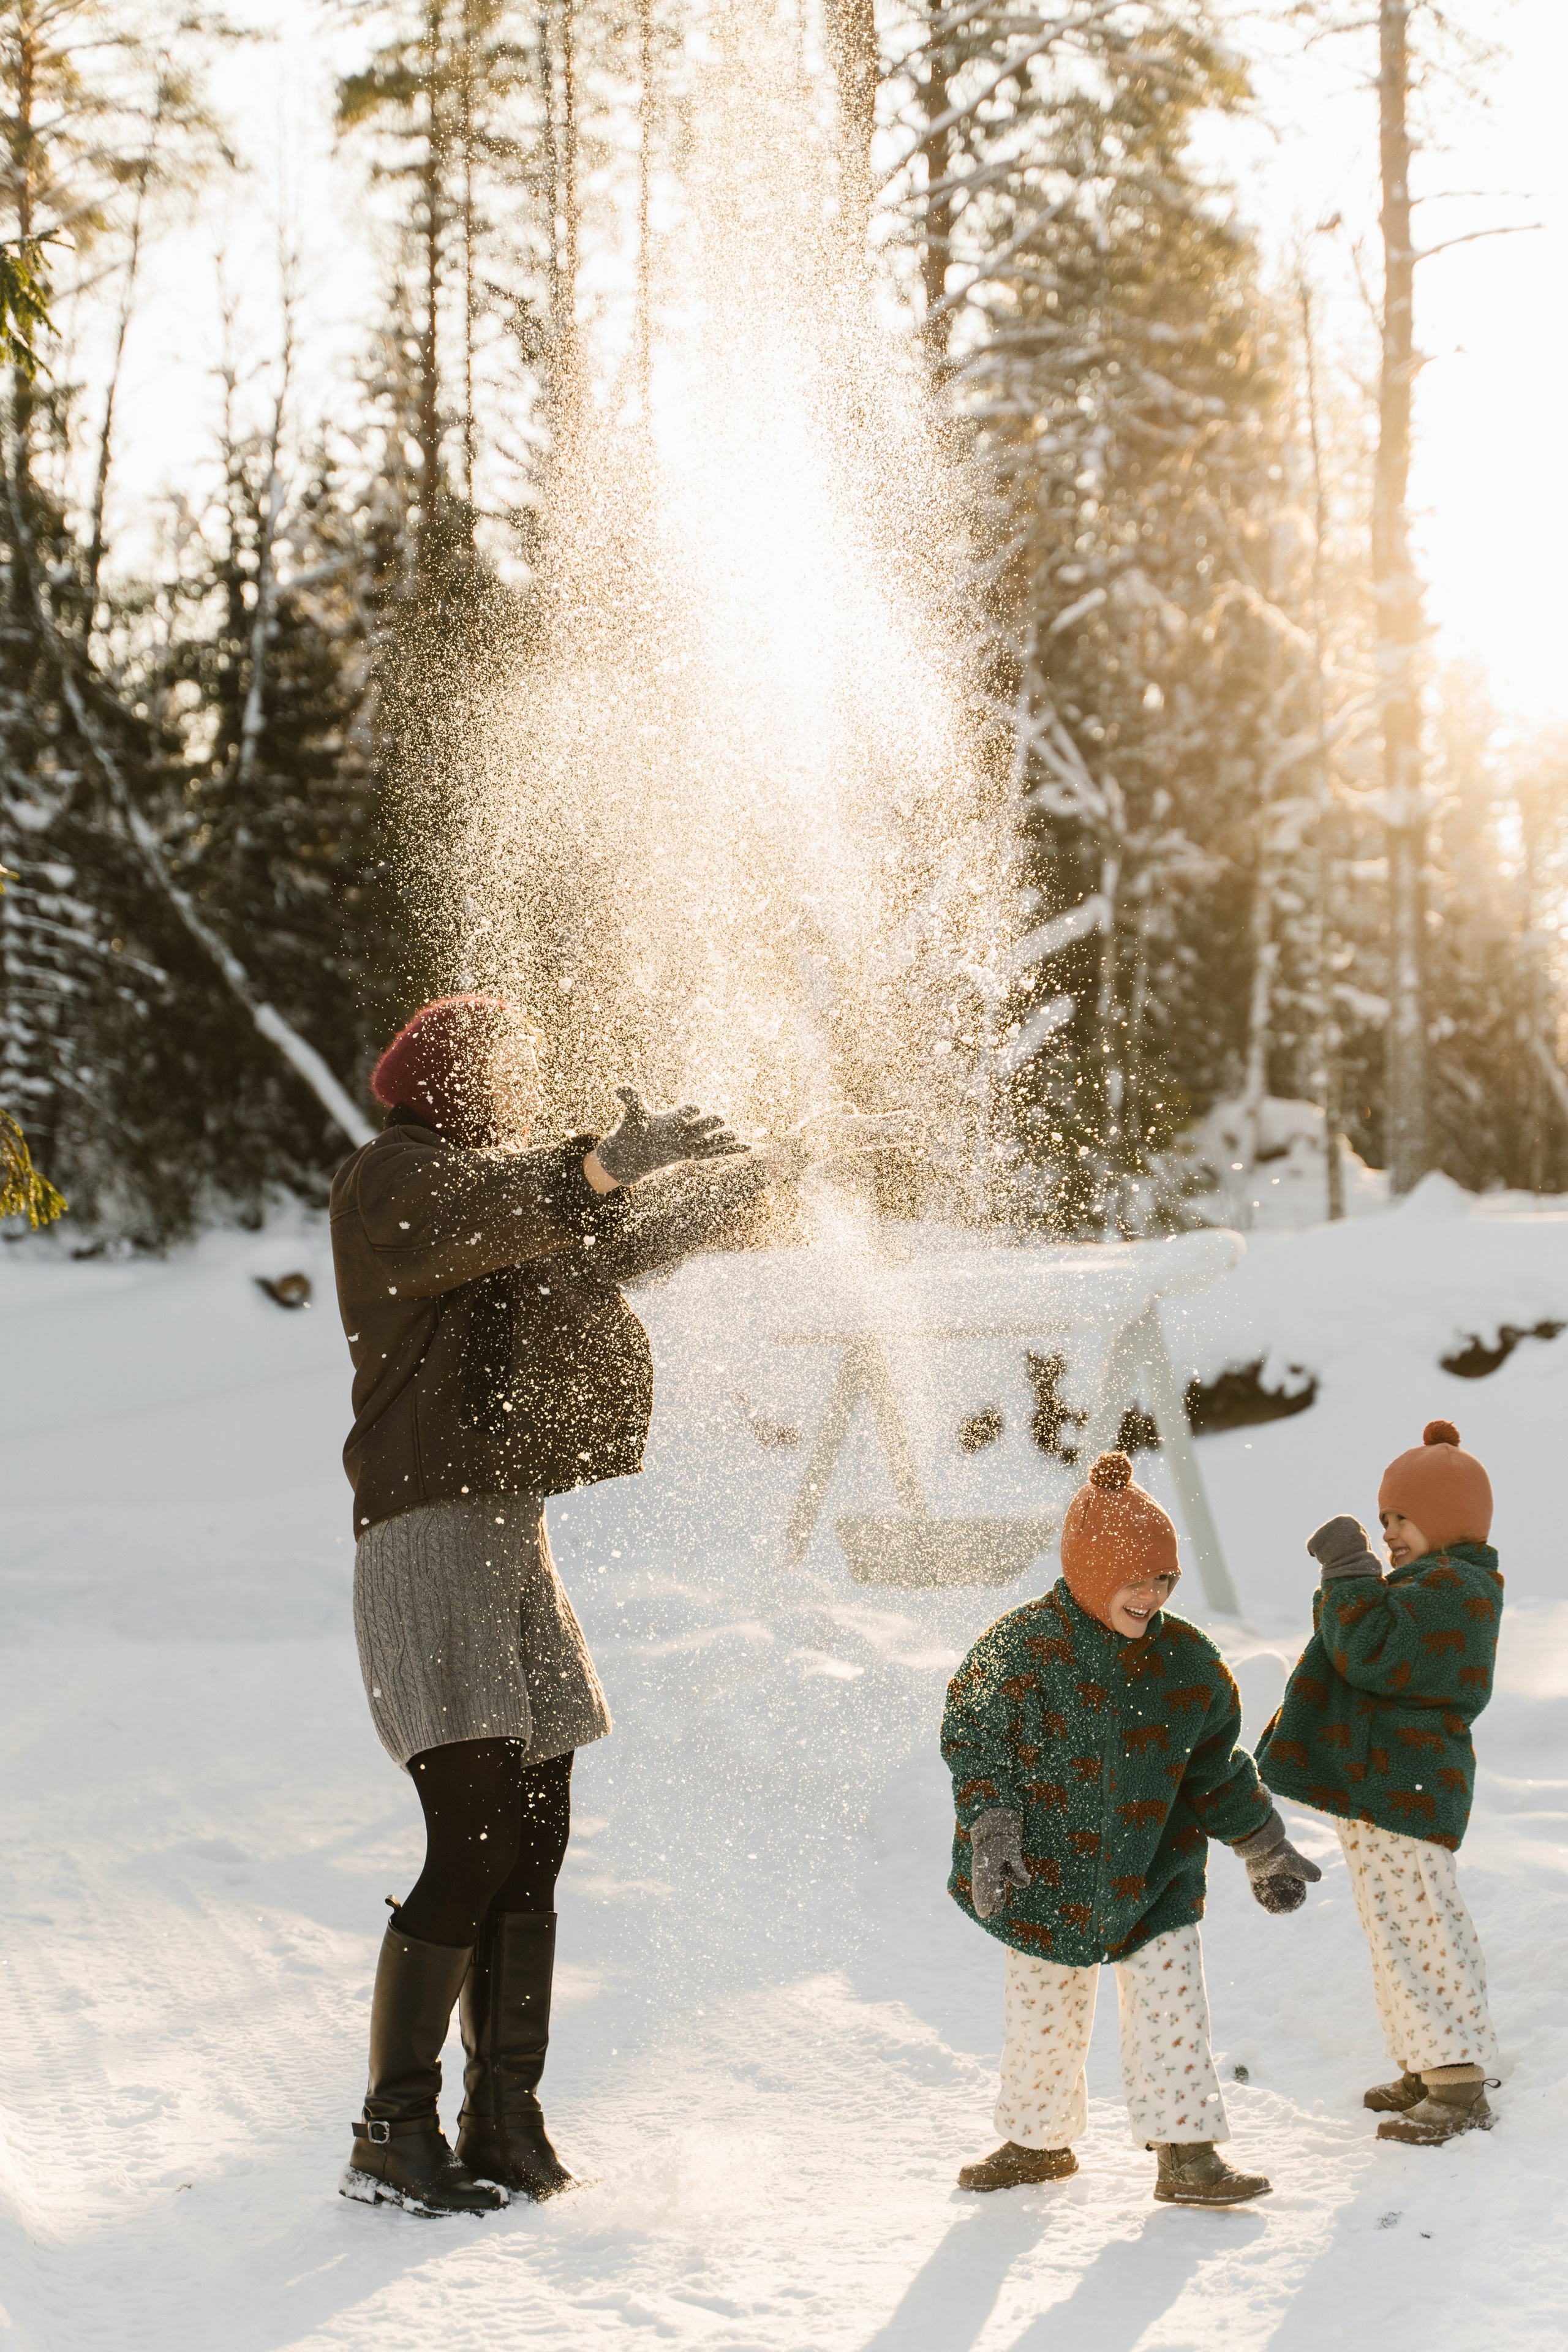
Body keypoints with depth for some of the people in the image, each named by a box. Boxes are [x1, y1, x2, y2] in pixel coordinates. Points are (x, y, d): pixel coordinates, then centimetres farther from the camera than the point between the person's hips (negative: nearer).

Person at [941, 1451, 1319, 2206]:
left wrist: (1266, 1850, 13)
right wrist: (991, 1839, -24)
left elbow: (1217, 1769, 9)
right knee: (1042, 2013, 10)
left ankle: (1187, 2152, 6)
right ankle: (1037, 2141, 28)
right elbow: (979, 1750, -12)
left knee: (1170, 2010, -3)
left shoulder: (1185, 1662, -3)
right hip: (1049, 1875, -2)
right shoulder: (1021, 1651, -13)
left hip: (1154, 1875, 2)